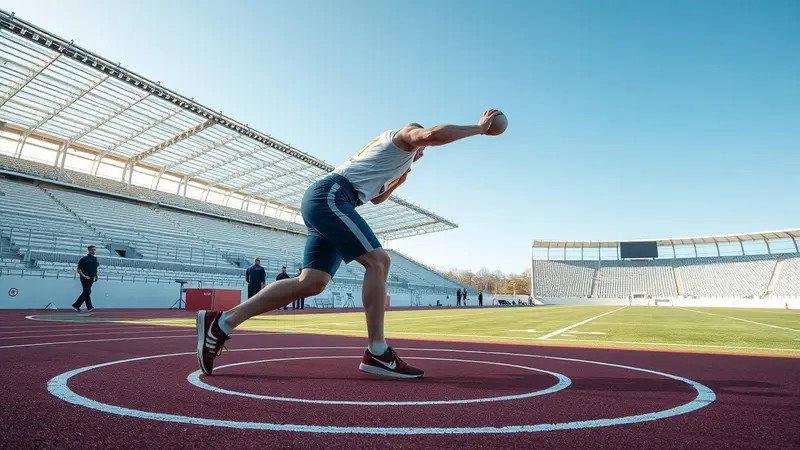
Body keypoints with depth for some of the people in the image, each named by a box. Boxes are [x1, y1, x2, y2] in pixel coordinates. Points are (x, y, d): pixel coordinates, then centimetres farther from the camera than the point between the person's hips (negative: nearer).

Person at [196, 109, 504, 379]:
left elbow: (375, 198, 46)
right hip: (329, 195, -10)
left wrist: (397, 182, 33)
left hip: (322, 200, 10)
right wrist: (479, 127, -4)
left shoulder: (392, 160, 34)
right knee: (378, 261, -15)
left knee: (312, 282, 0)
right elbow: (433, 134, -16)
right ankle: (376, 353, -15)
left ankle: (221, 322, 3)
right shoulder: (405, 135, 7)